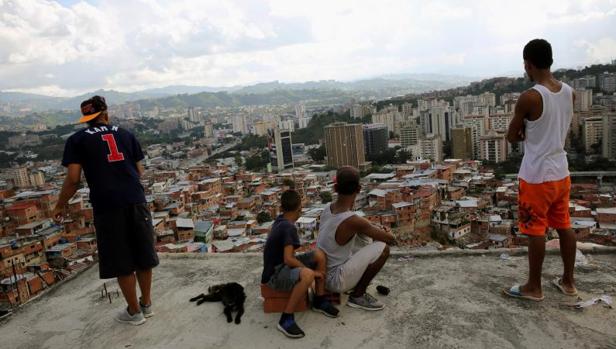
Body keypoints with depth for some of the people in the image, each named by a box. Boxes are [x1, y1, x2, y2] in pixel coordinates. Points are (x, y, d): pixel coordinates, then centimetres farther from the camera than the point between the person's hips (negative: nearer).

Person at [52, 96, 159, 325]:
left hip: (107, 206, -3)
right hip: (136, 201, 3)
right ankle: (146, 304, 30)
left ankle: (134, 312, 21)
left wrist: (61, 205, 11)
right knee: (143, 255, 15)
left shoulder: (77, 140, 6)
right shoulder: (125, 134, 14)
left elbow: (73, 178, -2)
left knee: (121, 262, 9)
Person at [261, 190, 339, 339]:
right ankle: (286, 319, -25)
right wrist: (312, 271, -17)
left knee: (319, 254, 0)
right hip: (274, 275, -10)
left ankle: (319, 300, 11)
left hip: (283, 265, 10)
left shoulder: (279, 220, 5)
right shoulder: (289, 228, -22)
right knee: (307, 275, -37)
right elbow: (288, 259, -27)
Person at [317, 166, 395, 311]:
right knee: (383, 248, -14)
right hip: (334, 280, -8)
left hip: (322, 274, 8)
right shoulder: (353, 221, -27)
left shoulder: (327, 209, -3)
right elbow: (390, 239, -13)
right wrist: (387, 233, 10)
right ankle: (357, 296, -1)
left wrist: (377, 229, 9)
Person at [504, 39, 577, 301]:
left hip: (537, 176, -7)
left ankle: (534, 287, 17)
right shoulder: (569, 92, 4)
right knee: (564, 226, 17)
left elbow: (512, 137, -8)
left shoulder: (529, 98, -20)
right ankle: (568, 281, 30)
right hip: (560, 172, 8)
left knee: (536, 231, 3)